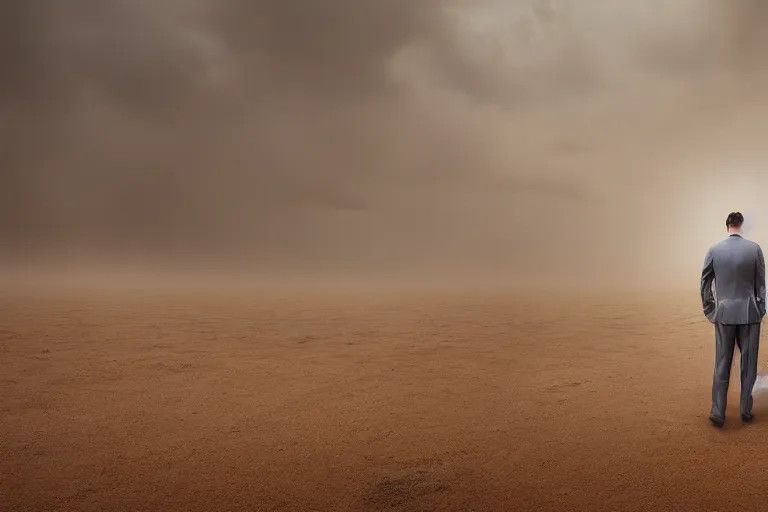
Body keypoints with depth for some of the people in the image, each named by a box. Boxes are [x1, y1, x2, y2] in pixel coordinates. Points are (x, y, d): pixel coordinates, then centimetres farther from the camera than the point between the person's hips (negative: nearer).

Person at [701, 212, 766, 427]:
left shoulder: (714, 250, -3)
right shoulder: (754, 248, -5)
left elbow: (705, 283, 1)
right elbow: (761, 284, 0)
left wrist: (709, 310, 11)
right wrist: (761, 310, 10)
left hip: (724, 313, 1)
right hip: (749, 313, 0)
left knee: (722, 364, 5)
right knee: (749, 363, 11)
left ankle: (718, 413, 5)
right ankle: (746, 411, 17)